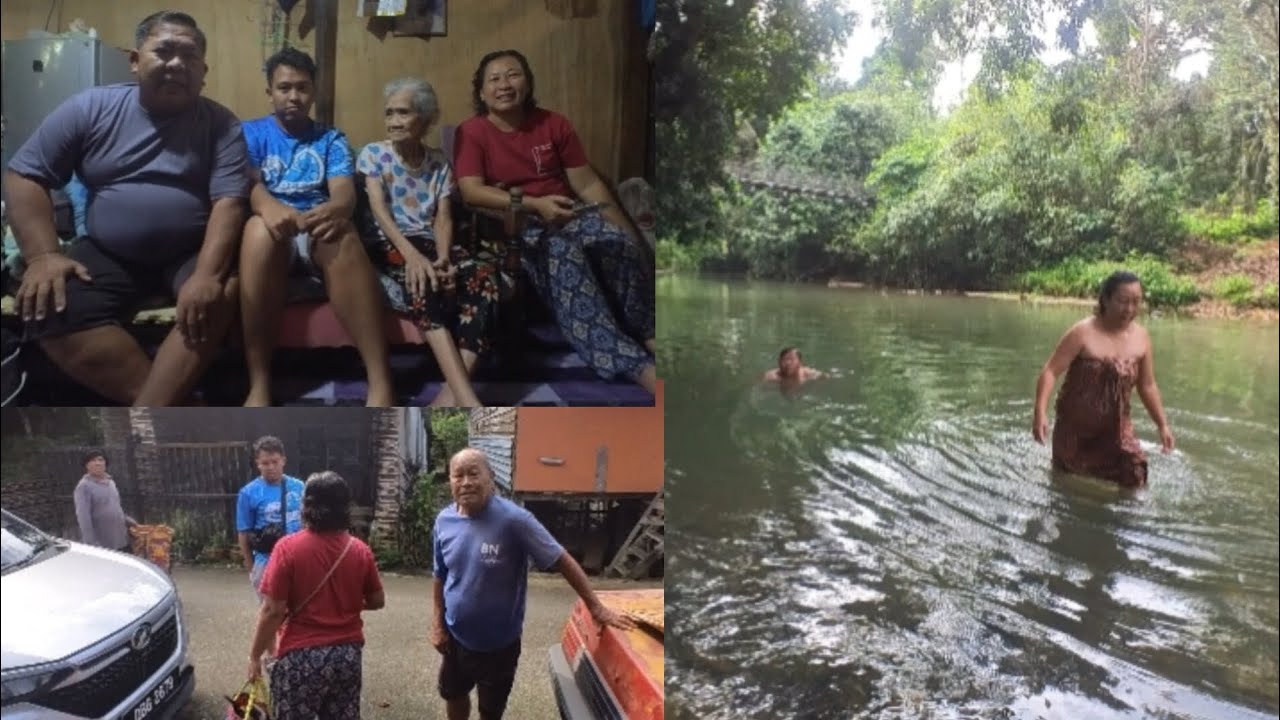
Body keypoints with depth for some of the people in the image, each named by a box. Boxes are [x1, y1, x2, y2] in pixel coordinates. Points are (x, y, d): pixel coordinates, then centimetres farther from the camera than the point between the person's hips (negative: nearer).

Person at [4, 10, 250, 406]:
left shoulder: (220, 124, -3)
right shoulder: (90, 108, 2)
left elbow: (229, 202, -13)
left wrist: (207, 273, -31)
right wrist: (43, 255, -13)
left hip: (191, 254, -1)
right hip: (107, 254, 2)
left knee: (220, 296, -33)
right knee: (47, 308, -25)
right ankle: (170, 406, -30)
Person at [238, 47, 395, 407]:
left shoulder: (332, 139, 18)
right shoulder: (251, 133, 16)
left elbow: (345, 191, -1)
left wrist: (335, 210, -28)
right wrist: (269, 206, -30)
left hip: (317, 232, 1)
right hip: (271, 235, 0)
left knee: (342, 235, -36)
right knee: (260, 228, -38)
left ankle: (382, 384, -46)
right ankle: (259, 387, -39)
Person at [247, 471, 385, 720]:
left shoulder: (289, 548, -13)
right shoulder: (360, 550, -2)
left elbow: (273, 611, -13)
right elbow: (377, 601, 9)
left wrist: (255, 655, -1)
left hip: (301, 656, -4)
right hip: (348, 654, 4)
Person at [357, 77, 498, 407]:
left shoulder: (438, 161, 14)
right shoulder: (372, 154, 5)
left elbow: (443, 217, 4)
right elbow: (379, 209, -9)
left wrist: (443, 258, -19)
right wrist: (411, 255, -28)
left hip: (430, 242, 3)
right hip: (389, 245, -3)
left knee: (483, 272, -30)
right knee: (420, 281, -38)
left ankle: (453, 394, -41)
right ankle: (468, 401, -51)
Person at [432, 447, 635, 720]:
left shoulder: (513, 519, -26)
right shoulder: (444, 521, -10)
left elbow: (562, 561, -21)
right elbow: (440, 576, 4)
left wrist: (596, 608, -19)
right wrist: (438, 623, 3)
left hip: (499, 642, -4)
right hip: (456, 636, 4)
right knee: (453, 695, 26)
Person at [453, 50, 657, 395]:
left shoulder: (554, 124, 10)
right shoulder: (471, 132, 0)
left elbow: (588, 184, 8)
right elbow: (471, 191, -14)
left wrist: (629, 234, -1)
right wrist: (532, 204, -27)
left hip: (565, 216, 4)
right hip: (512, 226, -4)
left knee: (620, 241, -30)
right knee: (564, 253, -37)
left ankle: (648, 332, -17)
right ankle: (637, 365, -45)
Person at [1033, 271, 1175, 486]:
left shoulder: (1141, 338, -3)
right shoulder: (1083, 333, -17)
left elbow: (1147, 386, 9)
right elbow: (1051, 371, -19)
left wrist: (1163, 425, 8)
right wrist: (1040, 413, -30)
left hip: (1115, 428, 3)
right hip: (1075, 426, -3)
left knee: (1135, 478, -13)